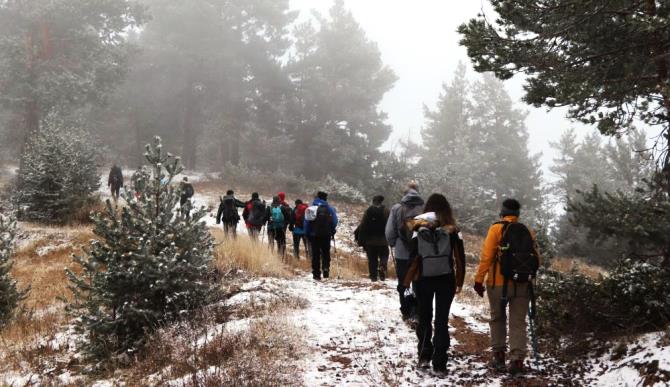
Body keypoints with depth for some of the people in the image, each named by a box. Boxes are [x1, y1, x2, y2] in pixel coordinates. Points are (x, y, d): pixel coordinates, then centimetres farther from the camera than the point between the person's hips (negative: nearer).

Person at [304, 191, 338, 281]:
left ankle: (316, 274, 5)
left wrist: (307, 234, 12)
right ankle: (325, 268, -12)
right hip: (325, 235, -2)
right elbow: (334, 220, -6)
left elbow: (306, 222, 6)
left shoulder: (310, 208, 6)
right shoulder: (328, 208, -3)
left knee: (315, 254, 6)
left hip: (313, 235, 2)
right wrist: (333, 231, 8)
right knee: (326, 253, 9)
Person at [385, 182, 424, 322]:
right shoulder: (425, 209, -11)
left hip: (402, 254, 1)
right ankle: (415, 313, 1)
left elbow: (389, 232, -4)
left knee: (403, 284, 14)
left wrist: (394, 244, 14)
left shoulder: (397, 208, -7)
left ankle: (406, 313, 20)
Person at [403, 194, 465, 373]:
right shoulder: (452, 230, -5)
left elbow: (413, 257, -8)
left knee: (424, 318, 16)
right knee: (442, 320, 7)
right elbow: (460, 258, -3)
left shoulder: (418, 229, -7)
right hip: (445, 279, 0)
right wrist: (459, 281, 6)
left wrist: (407, 281, -1)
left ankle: (424, 356, 13)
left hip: (423, 279, 0)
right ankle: (439, 362, 5)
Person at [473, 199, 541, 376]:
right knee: (518, 323, 6)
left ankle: (499, 355, 15)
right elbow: (536, 260, 6)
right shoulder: (528, 232, 7)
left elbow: (486, 256, -10)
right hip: (522, 285, 2)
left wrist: (479, 279, -7)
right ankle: (517, 360, -2)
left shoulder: (496, 229, -4)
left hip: (499, 284, -2)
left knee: (497, 319, 15)